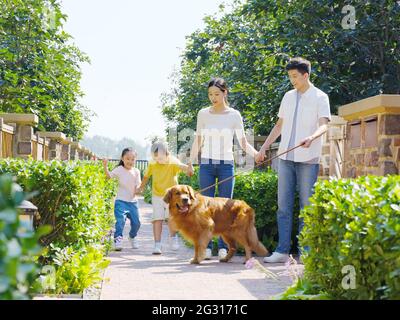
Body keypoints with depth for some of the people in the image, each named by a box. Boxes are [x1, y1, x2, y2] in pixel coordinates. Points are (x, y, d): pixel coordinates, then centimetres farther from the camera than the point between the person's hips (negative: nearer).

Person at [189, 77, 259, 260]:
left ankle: (223, 247, 6)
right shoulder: (203, 114, 4)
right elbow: (198, 141, 10)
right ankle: (206, 246, 3)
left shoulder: (234, 115, 0)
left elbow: (243, 142, 1)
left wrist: (256, 153, -15)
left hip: (226, 164, -1)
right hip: (206, 163, 1)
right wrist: (190, 162, 6)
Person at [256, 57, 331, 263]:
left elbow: (324, 125, -13)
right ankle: (282, 251, 6)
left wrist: (311, 138, -34)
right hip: (286, 157, 5)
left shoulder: (320, 97, -2)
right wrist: (264, 148, 16)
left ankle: (304, 252, 5)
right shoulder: (288, 97, 14)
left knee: (307, 206, 0)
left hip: (308, 159, -5)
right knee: (284, 206, 3)